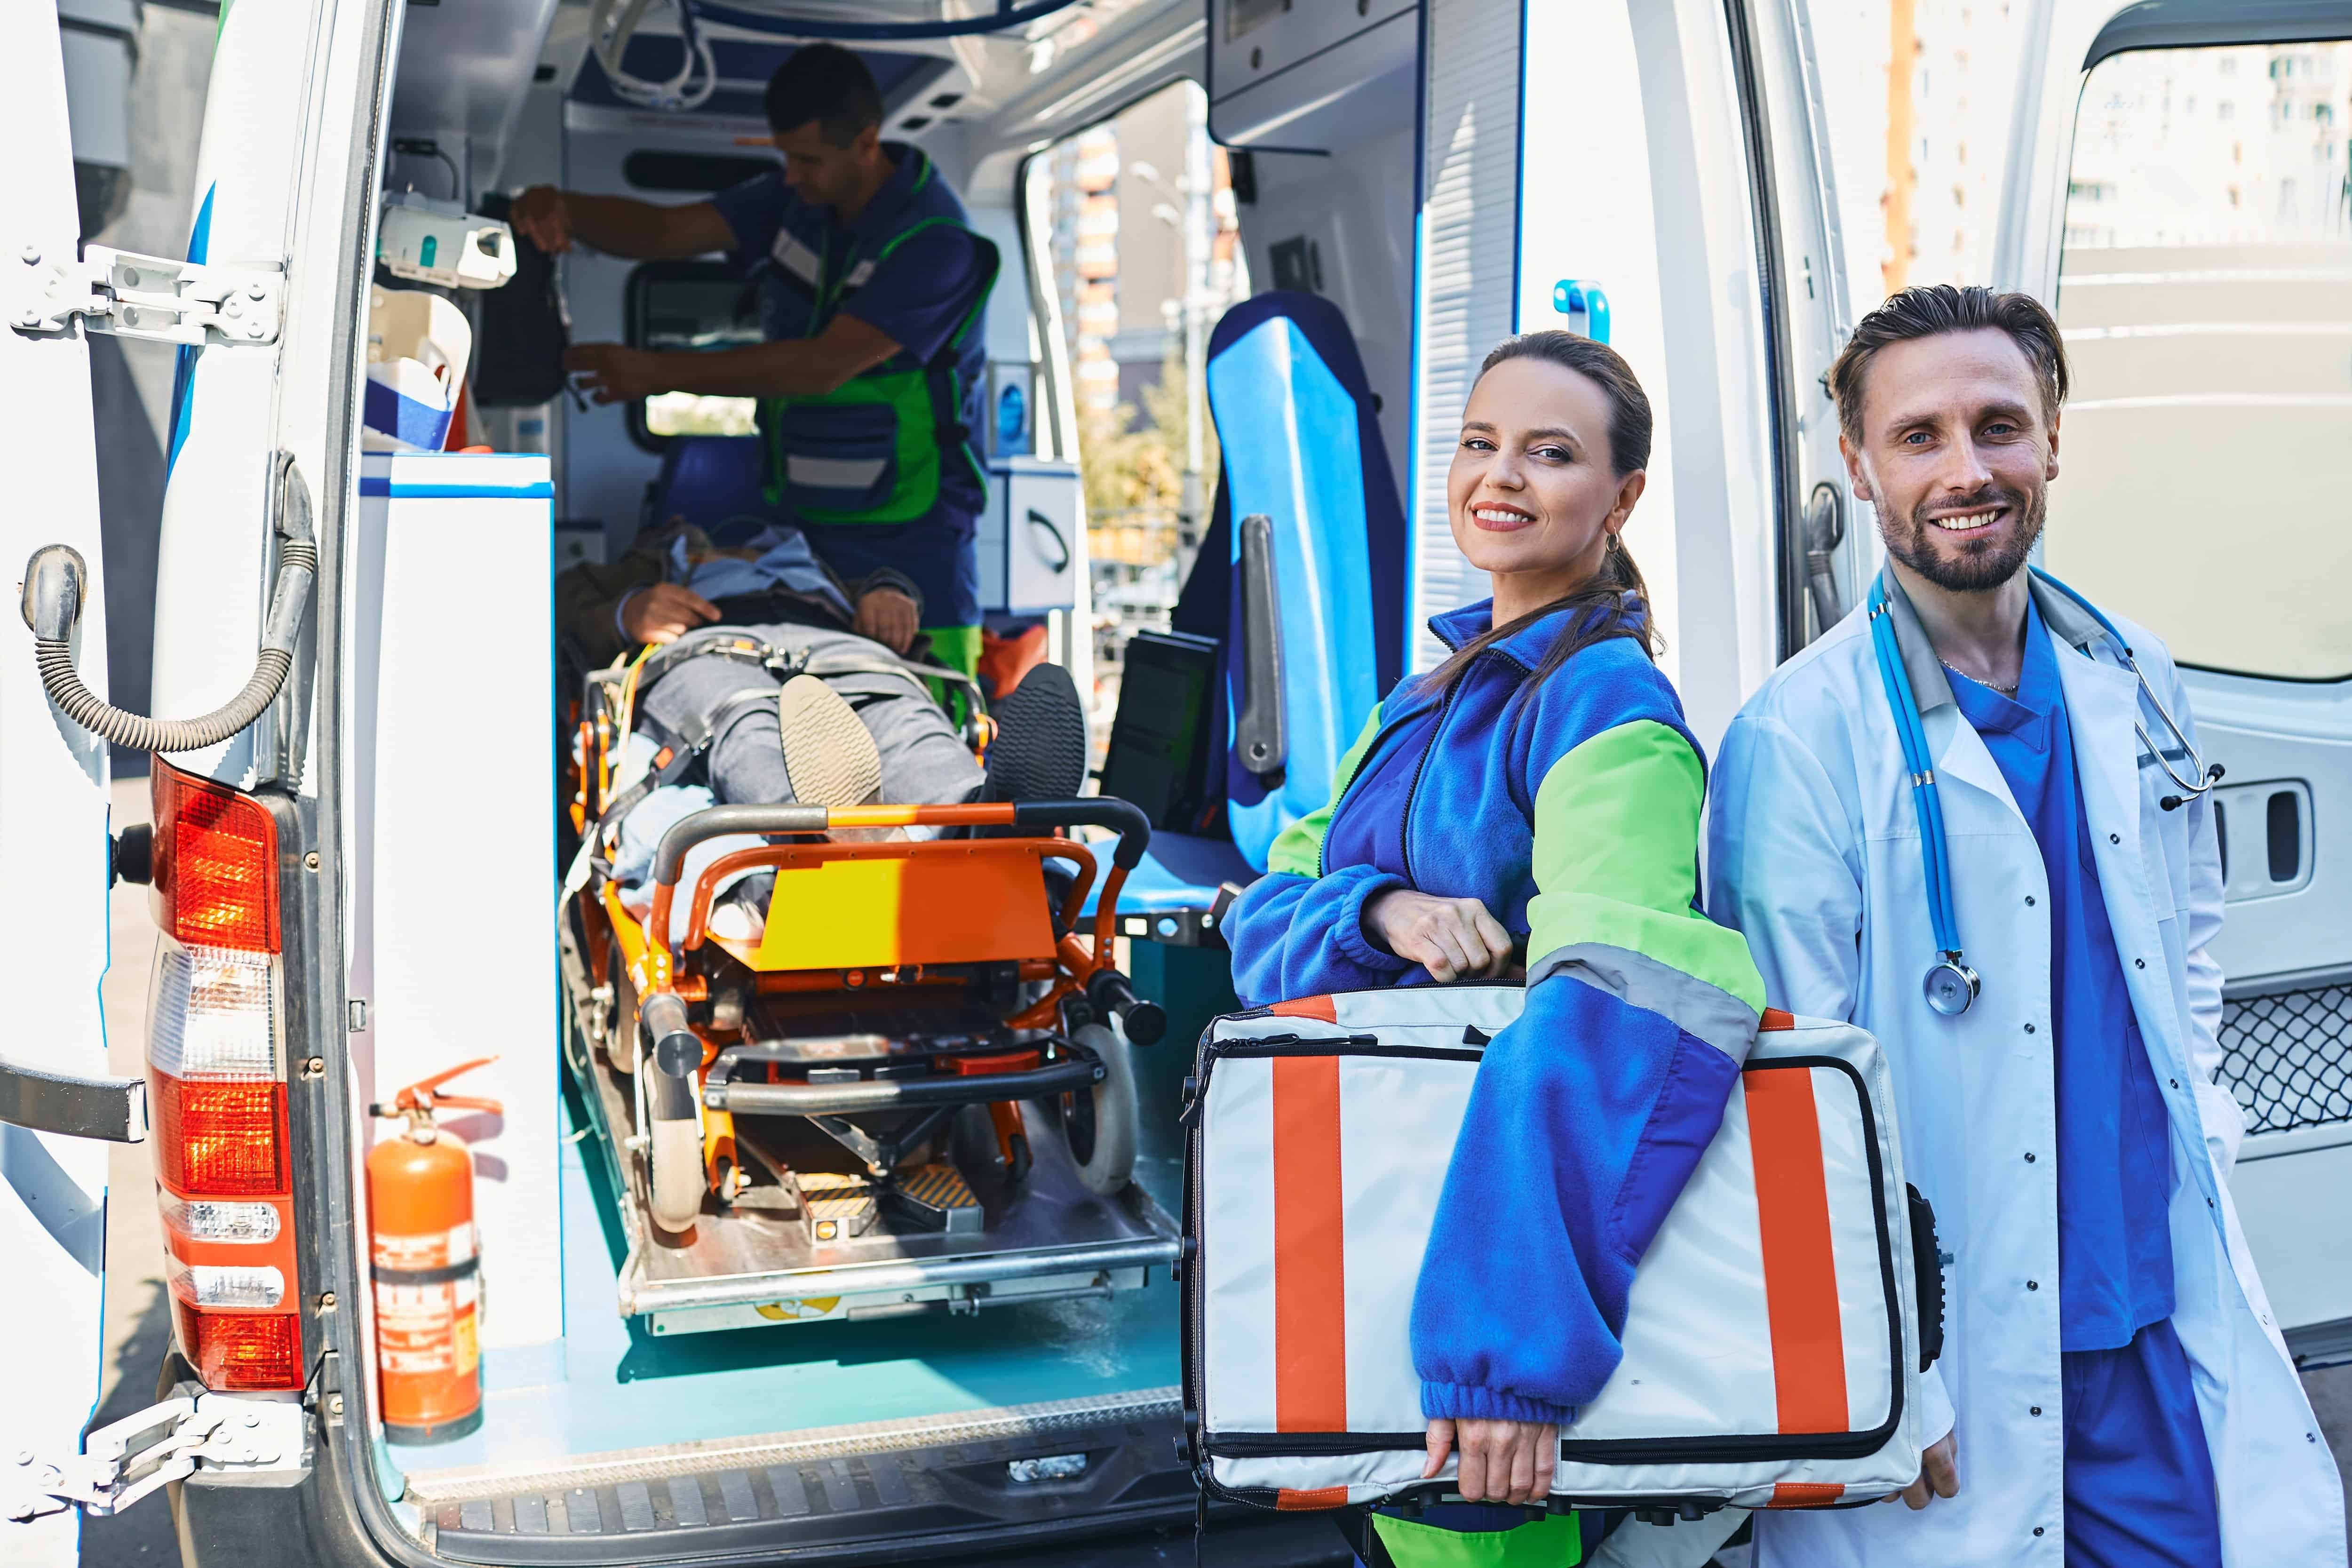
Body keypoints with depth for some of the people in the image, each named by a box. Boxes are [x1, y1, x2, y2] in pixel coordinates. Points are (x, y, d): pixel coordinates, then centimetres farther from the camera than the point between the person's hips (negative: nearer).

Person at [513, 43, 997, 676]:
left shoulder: (936, 240, -17)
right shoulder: (798, 197, 7)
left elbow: (824, 365, -24)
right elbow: (664, 231, 7)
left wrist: (660, 372, -22)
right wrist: (563, 210, -15)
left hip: (909, 543, -6)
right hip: (804, 527, 6)